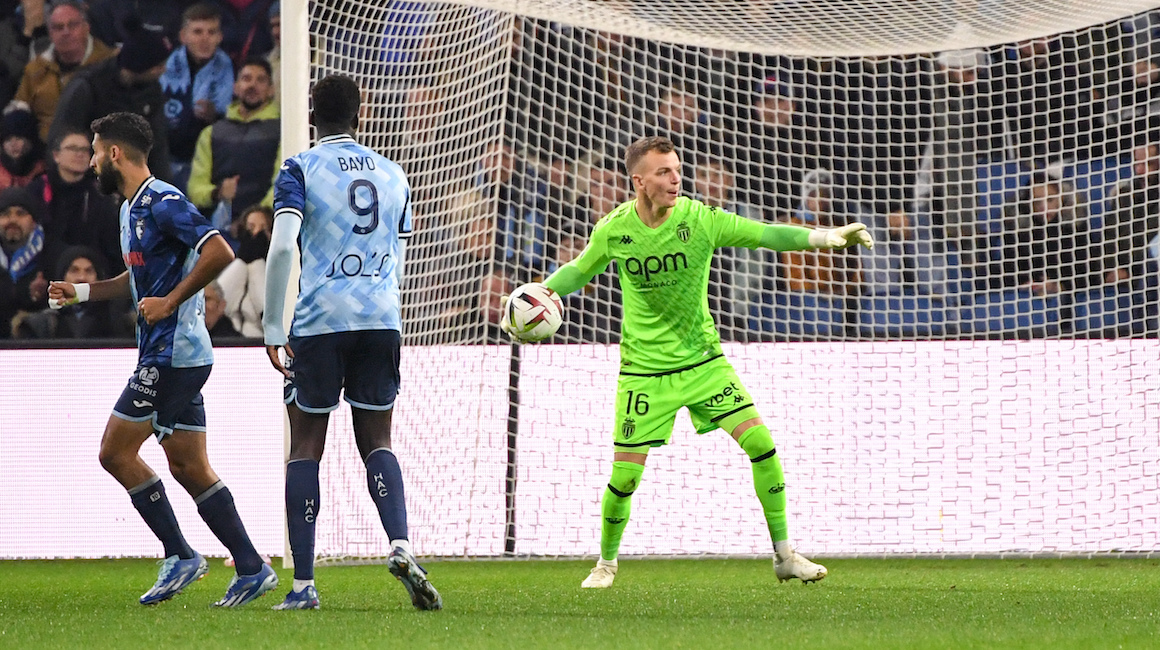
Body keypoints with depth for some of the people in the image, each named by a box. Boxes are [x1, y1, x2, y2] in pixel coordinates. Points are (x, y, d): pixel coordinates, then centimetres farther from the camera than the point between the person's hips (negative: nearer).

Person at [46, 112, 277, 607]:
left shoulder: (163, 203, -13)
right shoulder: (130, 209, 18)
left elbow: (219, 253, -23)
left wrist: (170, 302, -20)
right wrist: (80, 292, 21)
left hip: (171, 355, -10)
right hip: (182, 355, 10)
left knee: (116, 451, -6)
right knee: (190, 468, 7)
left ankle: (180, 556, -4)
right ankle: (251, 569, 4)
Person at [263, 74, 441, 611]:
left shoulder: (300, 170, 0)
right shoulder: (392, 174, 15)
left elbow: (282, 247, -12)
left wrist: (272, 328, -8)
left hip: (319, 322, -3)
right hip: (381, 321, 3)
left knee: (305, 449, 5)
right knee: (376, 443, 11)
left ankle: (303, 583, 2)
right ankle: (400, 545, -15)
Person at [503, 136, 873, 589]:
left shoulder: (699, 220, -12)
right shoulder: (614, 229, -8)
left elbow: (766, 235, -15)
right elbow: (579, 270, 10)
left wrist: (825, 237, -28)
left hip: (703, 360, 1)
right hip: (644, 371, -1)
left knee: (760, 443, -12)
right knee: (625, 475, -4)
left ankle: (785, 556, 0)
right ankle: (606, 563, 24)